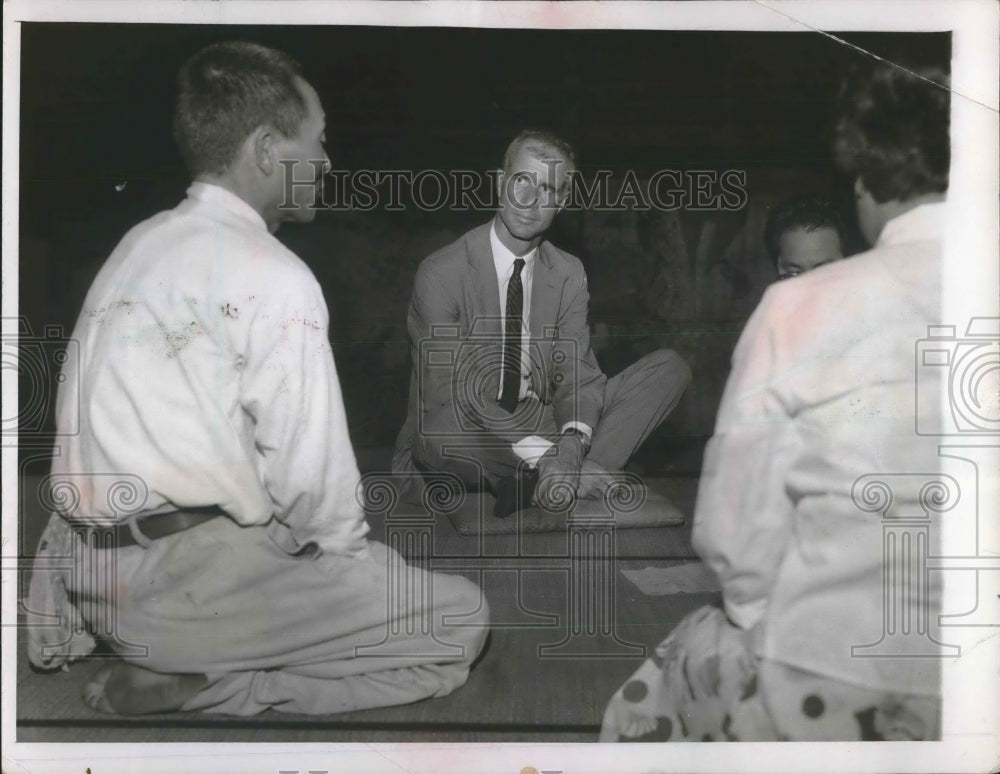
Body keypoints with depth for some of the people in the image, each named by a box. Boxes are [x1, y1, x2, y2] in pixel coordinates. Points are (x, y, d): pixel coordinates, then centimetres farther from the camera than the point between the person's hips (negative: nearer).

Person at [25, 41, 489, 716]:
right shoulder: (272, 275, -15)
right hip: (184, 579, -9)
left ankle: (181, 663, 6)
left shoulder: (140, 245, 11)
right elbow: (311, 473, -15)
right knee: (460, 619, -1)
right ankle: (201, 687, -7)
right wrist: (350, 552, 5)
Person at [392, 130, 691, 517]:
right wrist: (546, 457, -31)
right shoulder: (440, 274, -12)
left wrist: (572, 446, -28)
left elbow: (577, 373, -4)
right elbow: (456, 395, -20)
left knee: (670, 367, -10)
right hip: (470, 441, -5)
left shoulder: (569, 275, 5)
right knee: (442, 429, -42)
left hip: (540, 427, 5)